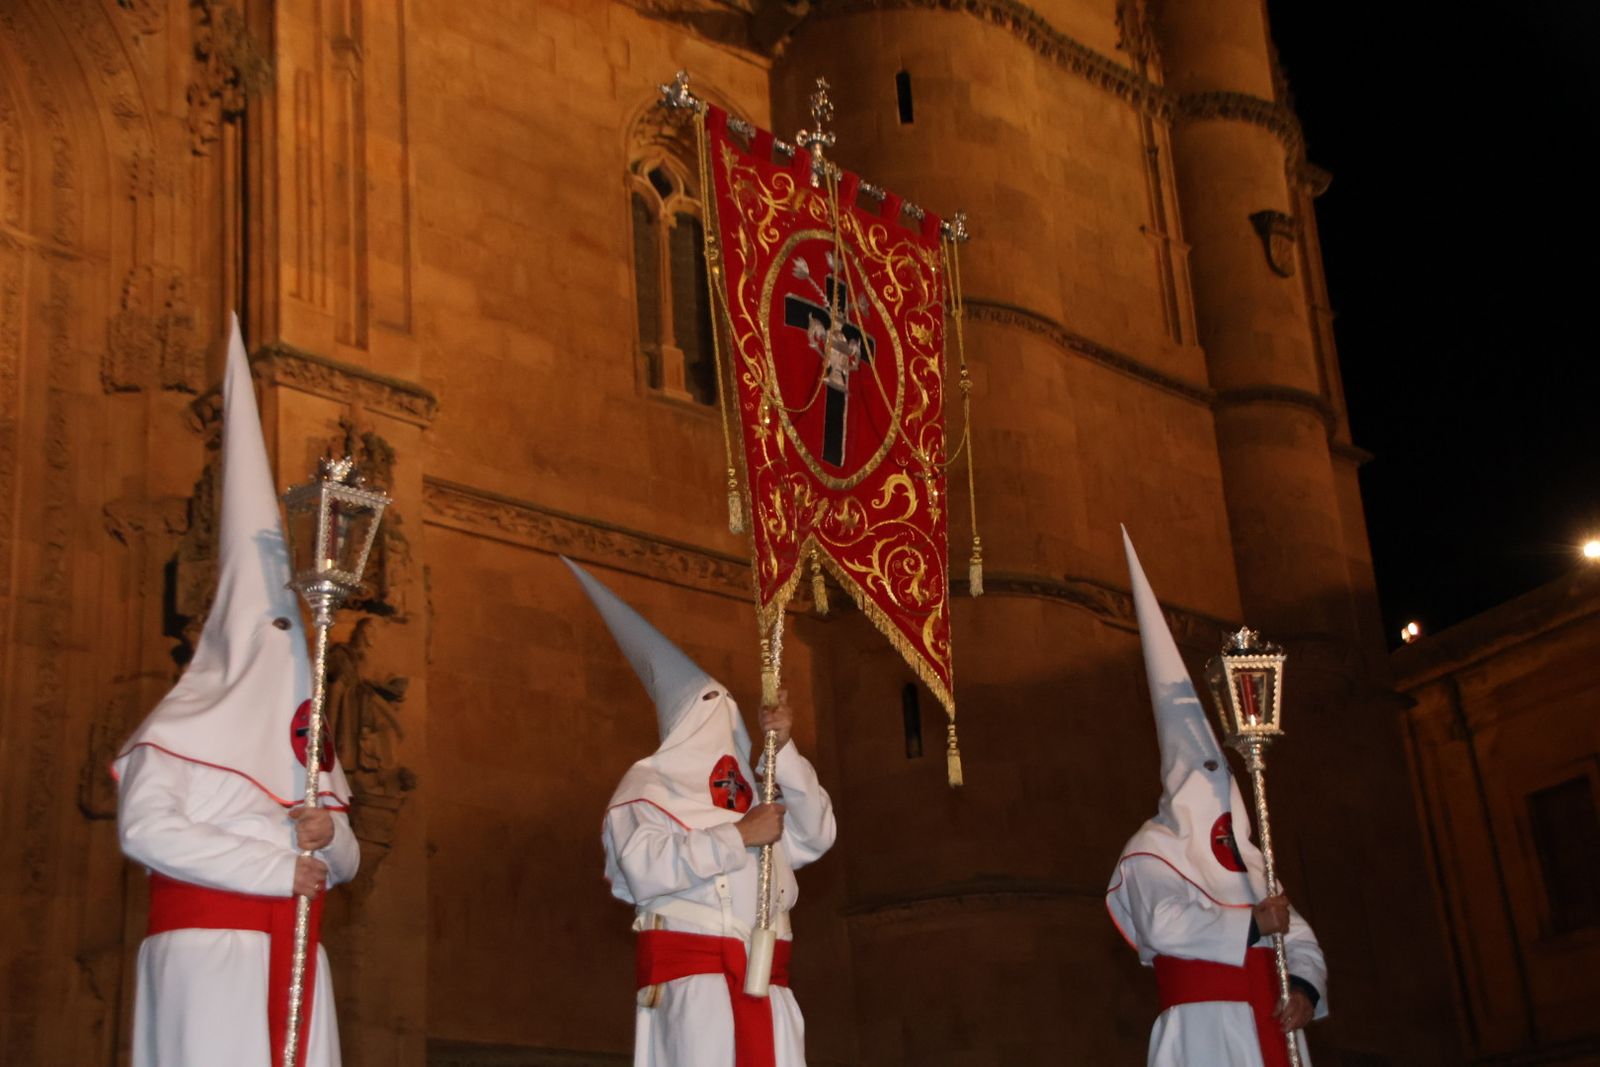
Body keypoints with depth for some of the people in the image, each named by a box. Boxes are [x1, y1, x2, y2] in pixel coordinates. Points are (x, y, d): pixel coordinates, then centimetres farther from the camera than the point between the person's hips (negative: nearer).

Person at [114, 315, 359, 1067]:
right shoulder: (185, 723, 1)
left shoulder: (307, 737, 19)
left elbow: (345, 863, 21)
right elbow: (144, 829, -14)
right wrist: (276, 867, -14)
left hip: (292, 958, 6)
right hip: (210, 951, -6)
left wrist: (331, 838, -5)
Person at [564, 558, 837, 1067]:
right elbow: (645, 869, -9)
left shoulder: (754, 790, 23)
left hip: (765, 976, 5)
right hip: (691, 970, -5)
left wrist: (784, 750, 2)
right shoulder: (647, 784, 8)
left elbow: (816, 837, 9)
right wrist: (739, 835, -8)